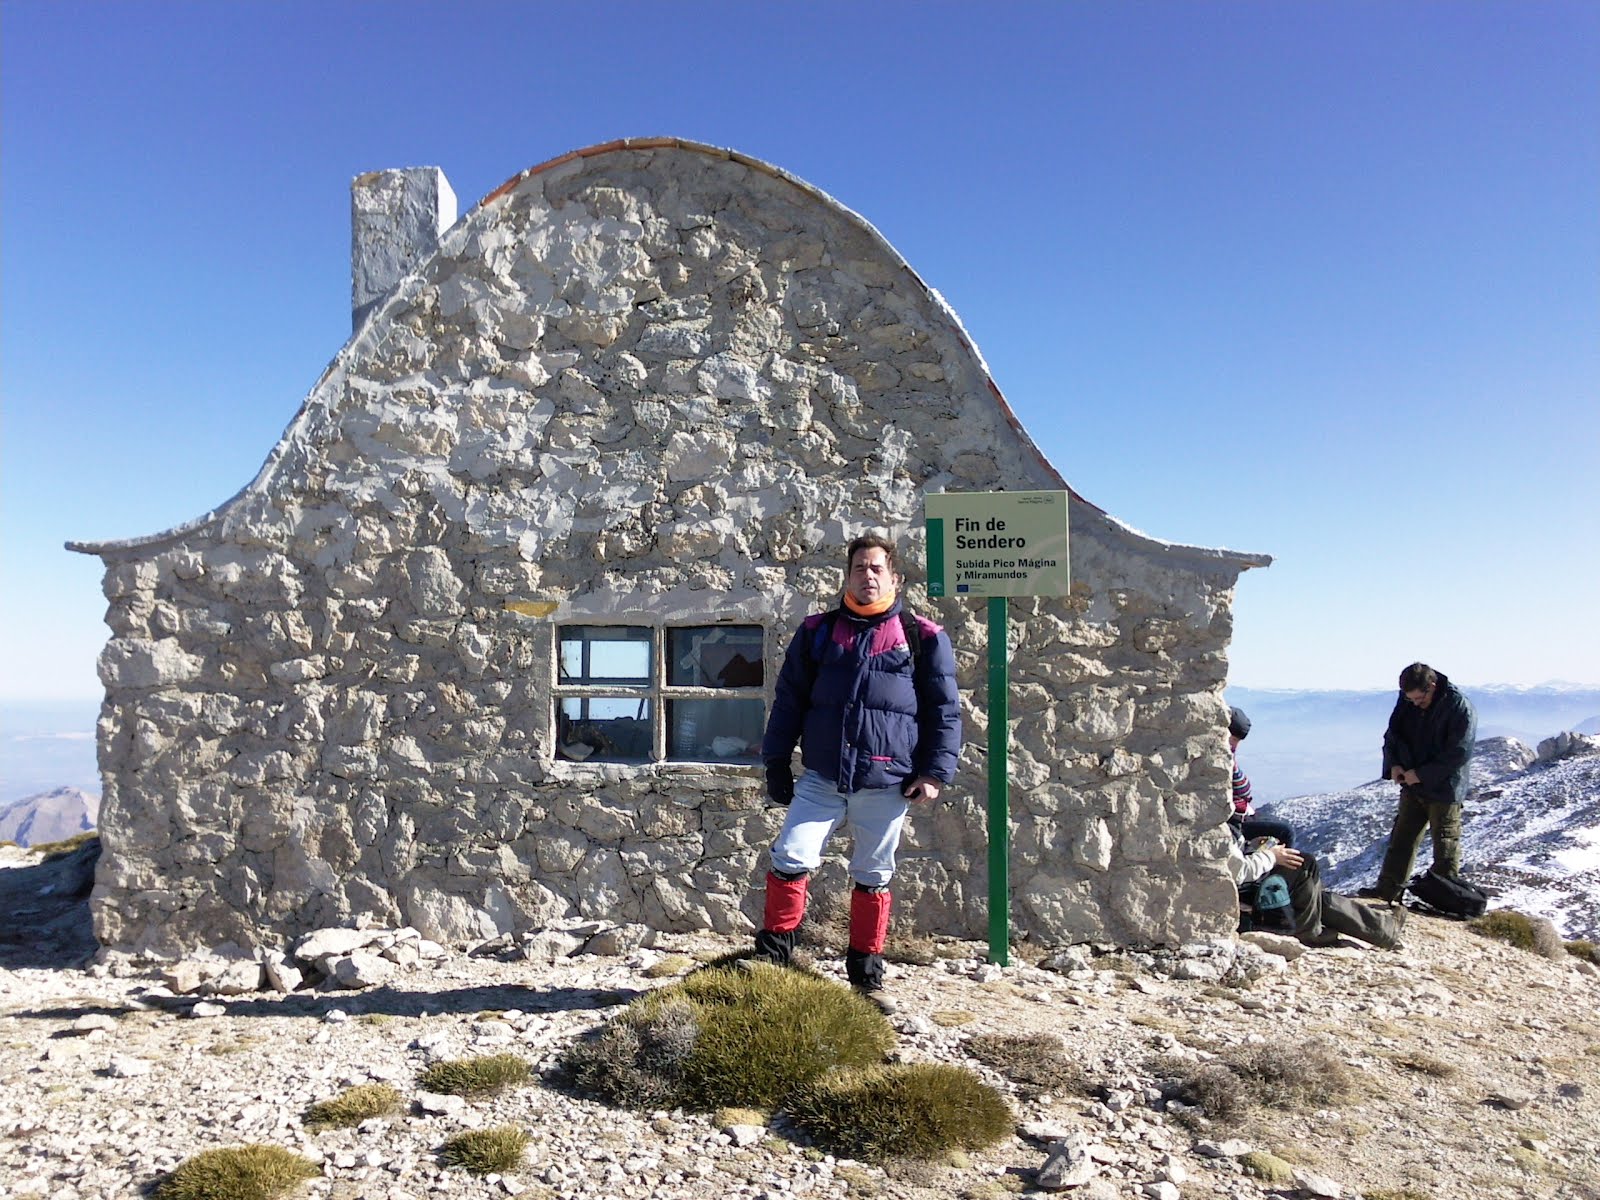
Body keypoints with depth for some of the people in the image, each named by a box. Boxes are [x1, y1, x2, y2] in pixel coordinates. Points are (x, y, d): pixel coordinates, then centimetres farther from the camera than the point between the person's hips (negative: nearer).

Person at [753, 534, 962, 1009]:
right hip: (821, 779, 1)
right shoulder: (818, 631, 8)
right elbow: (789, 699, 11)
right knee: (790, 858, -12)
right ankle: (772, 952, 7)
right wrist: (777, 762, 7)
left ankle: (866, 976, 24)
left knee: (873, 877, 10)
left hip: (887, 785, -1)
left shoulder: (922, 637, 3)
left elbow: (945, 710, 5)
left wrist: (935, 772, -2)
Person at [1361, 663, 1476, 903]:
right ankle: (1388, 890, 16)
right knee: (1401, 838, 10)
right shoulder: (1407, 703, 1)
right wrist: (1394, 764, -6)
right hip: (1412, 786, 6)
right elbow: (1392, 735, 12)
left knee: (1446, 846, 2)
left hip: (1444, 789, -6)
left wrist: (1422, 774, -20)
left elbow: (1458, 753, -20)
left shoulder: (1460, 708, -18)